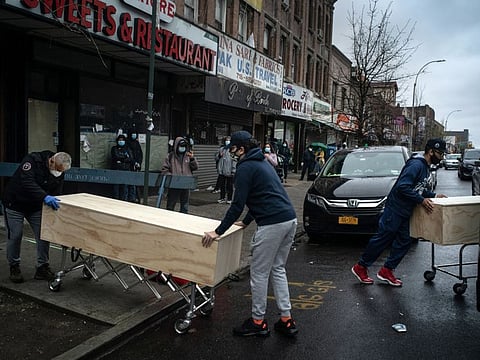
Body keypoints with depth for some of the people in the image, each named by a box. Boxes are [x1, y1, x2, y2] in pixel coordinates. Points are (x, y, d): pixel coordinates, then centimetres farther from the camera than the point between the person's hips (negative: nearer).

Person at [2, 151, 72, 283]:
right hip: (15, 204, -4)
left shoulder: (59, 173, -9)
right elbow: (27, 182, -40)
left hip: (36, 207, 5)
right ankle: (14, 267, 20)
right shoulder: (33, 159, -27)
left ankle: (42, 267, 9)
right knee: (15, 235, 1)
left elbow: (56, 194, -5)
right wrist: (44, 196, -51)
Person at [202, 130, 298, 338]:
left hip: (272, 224, -9)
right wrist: (246, 222, 37)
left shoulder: (245, 167, -6)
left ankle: (258, 322, 17)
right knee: (278, 269, 18)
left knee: (259, 273, 4)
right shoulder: (262, 163, 22)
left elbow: (237, 204, -11)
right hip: (290, 220, 10)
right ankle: (286, 321, 21)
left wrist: (218, 232, -6)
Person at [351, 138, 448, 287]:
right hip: (395, 209, -10)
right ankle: (360, 267, 8)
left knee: (404, 241, 9)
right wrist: (421, 200, -22)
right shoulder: (416, 165, -18)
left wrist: (434, 195, 15)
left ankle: (387, 270, 16)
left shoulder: (425, 167, 15)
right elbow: (402, 187, -26)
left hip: (404, 212, 10)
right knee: (382, 239, -4)